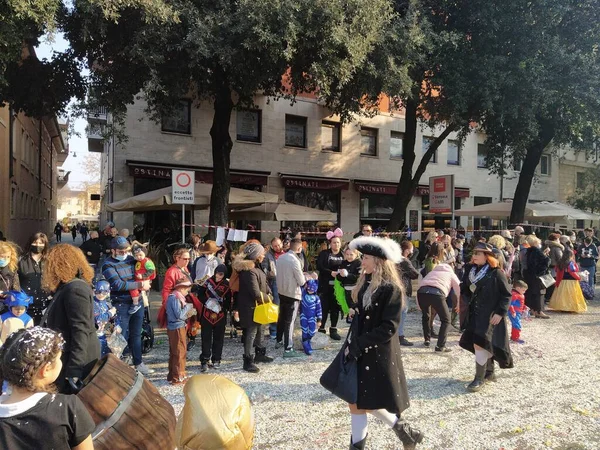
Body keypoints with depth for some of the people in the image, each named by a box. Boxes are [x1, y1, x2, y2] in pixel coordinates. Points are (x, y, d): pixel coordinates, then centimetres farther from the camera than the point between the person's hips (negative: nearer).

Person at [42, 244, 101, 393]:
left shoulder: (74, 289, -19)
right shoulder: (68, 287, 13)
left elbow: (80, 331, -25)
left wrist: (74, 370, -26)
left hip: (78, 361, -10)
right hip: (69, 357, 10)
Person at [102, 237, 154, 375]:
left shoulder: (131, 259, 8)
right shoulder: (108, 264, -8)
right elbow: (118, 284, -19)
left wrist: (145, 284, -5)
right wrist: (140, 285, -17)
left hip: (137, 302, 5)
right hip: (121, 305, -5)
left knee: (136, 334, 14)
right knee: (122, 336, 1)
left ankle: (138, 363, 26)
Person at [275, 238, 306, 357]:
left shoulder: (280, 257, 0)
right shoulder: (294, 260, -22)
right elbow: (301, 282, -17)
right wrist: (304, 278, 4)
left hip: (281, 291, 7)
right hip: (293, 293, -7)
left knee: (282, 317, 21)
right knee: (290, 321, -1)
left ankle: (279, 340, 36)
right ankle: (288, 349, 3)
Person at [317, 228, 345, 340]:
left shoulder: (343, 255, 6)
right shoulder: (324, 253, 0)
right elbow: (319, 266, -11)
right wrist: (330, 272, -20)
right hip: (325, 285, -2)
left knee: (335, 308, 8)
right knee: (324, 307, 1)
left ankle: (333, 330, 18)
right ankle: (321, 329, 13)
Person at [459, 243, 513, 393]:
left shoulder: (496, 273, -12)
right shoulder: (473, 271, 9)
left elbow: (506, 295, -11)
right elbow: (469, 291, 20)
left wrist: (500, 312, -18)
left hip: (490, 315, -7)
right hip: (475, 314, 7)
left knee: (480, 344, -13)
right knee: (485, 345, 16)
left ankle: (480, 378, -4)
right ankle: (490, 372, 33)